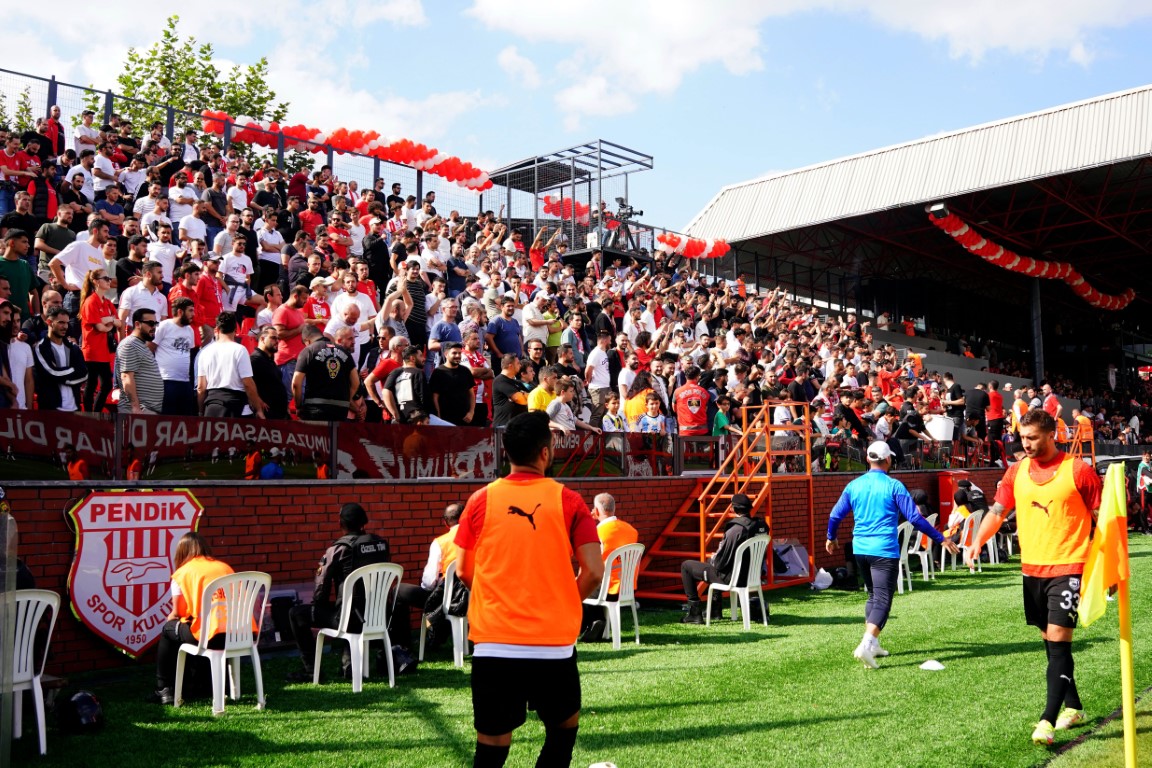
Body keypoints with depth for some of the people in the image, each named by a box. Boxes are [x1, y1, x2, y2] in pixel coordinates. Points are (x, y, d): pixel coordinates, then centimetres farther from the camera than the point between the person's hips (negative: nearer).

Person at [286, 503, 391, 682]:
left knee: (296, 614, 11)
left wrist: (319, 605, 15)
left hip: (350, 619, -6)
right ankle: (350, 663, 33)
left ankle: (311, 669, 13)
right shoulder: (382, 544, 5)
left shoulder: (339, 549, -9)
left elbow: (320, 589, -5)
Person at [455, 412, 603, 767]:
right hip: (554, 643, -1)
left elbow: (463, 571, 7)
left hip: (493, 641, 1)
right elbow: (593, 572, -6)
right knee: (564, 725, 22)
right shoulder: (567, 500, -4)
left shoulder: (481, 500, 0)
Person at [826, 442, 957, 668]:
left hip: (860, 550, 5)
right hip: (884, 551, -5)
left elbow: (835, 516, 10)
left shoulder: (853, 486, 6)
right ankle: (866, 645, -23)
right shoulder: (893, 486, -7)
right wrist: (941, 539, -1)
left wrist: (831, 538, 29)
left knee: (873, 596, 21)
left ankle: (873, 644, 21)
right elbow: (914, 518, -9)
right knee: (882, 600, -6)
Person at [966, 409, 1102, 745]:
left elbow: (1101, 518, -2)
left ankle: (1048, 720, -11)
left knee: (1058, 640, -12)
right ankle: (1073, 708, 30)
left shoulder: (1079, 469, -7)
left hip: (1068, 568, -5)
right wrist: (978, 541, -7)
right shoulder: (1017, 471, 6)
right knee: (1050, 641, 14)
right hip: (1032, 567, 6)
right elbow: (998, 510, 9)